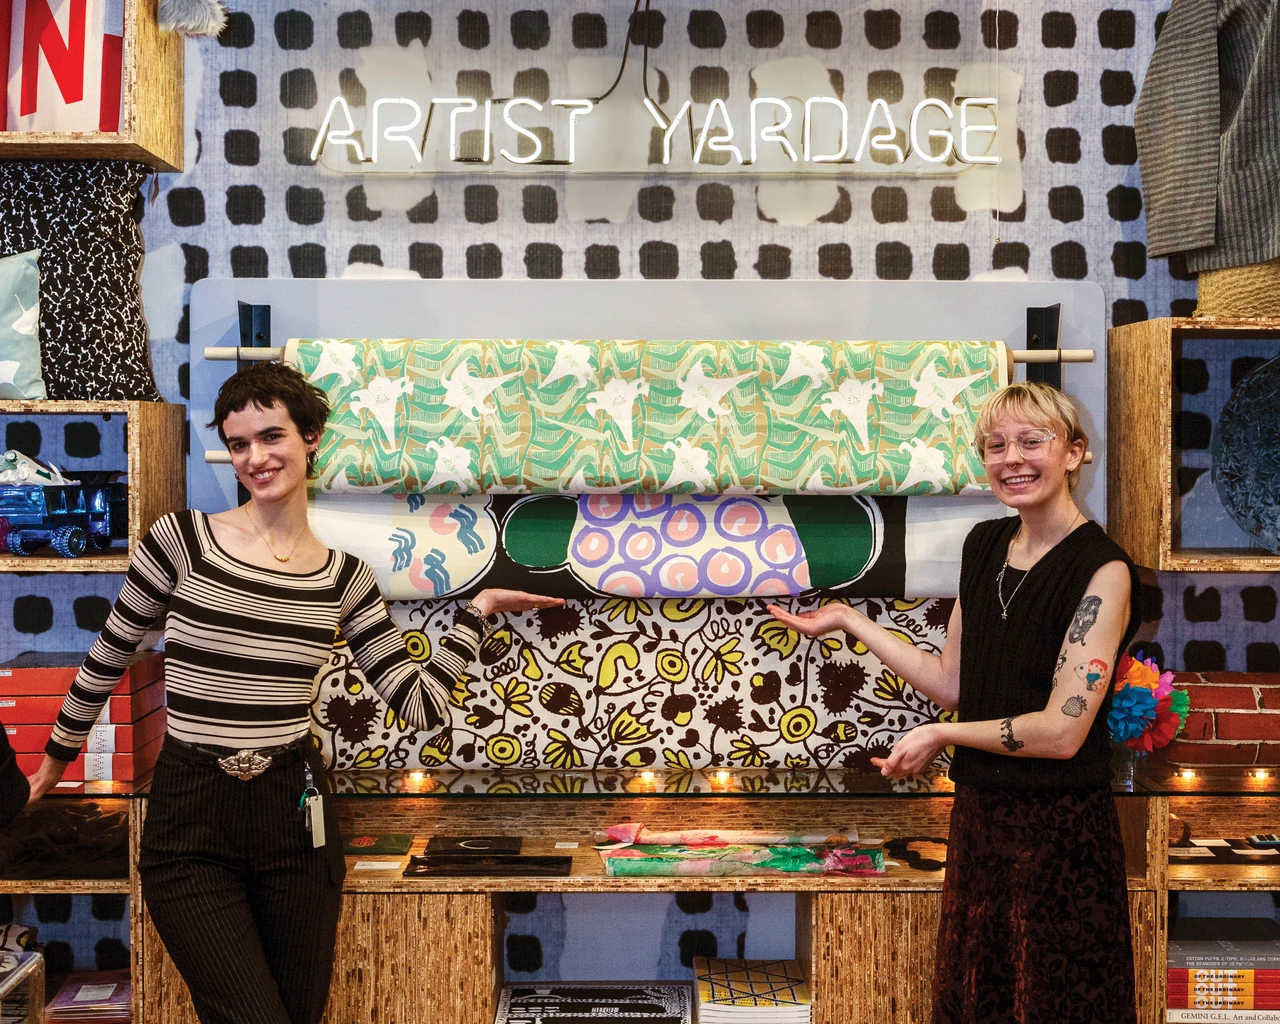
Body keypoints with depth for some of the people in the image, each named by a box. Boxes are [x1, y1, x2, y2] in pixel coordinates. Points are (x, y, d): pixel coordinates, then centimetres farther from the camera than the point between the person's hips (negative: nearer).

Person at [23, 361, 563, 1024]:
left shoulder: (344, 577, 3)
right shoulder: (181, 539, -4)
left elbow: (421, 705, 1)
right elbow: (109, 655, 8)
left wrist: (478, 611, 0)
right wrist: (57, 757, 18)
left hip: (294, 819, 3)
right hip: (190, 823, -2)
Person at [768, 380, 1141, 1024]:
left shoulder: (1101, 570, -15)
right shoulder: (984, 545, 7)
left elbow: (1063, 730, -20)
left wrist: (944, 735, -10)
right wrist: (849, 621, 9)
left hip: (1060, 827, -7)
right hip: (979, 816, 7)